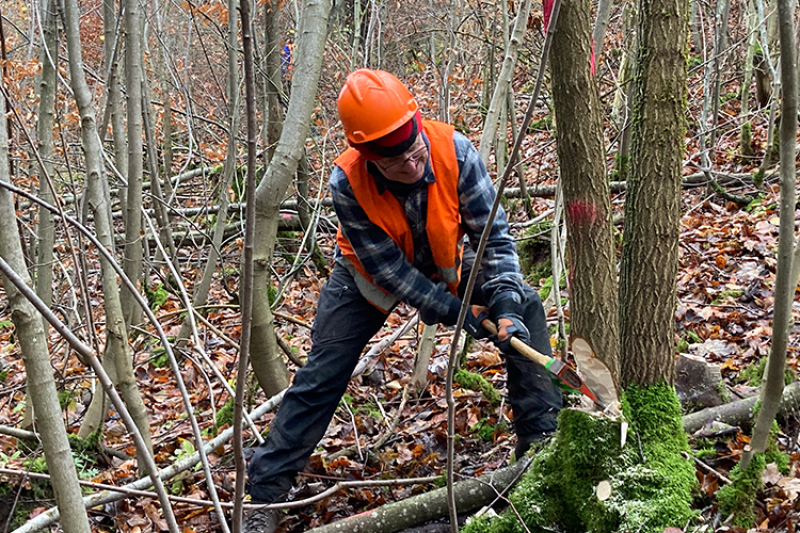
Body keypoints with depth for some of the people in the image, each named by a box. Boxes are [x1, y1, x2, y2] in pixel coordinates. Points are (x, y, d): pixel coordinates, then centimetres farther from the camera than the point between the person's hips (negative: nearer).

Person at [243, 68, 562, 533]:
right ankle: (266, 492, 5)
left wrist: (506, 302, -38)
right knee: (319, 379, -7)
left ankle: (542, 439, -4)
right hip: (369, 277, -2)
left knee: (526, 306, -14)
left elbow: (494, 235, -25)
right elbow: (389, 269, -29)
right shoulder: (348, 184, -35)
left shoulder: (454, 151, -32)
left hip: (444, 266, 2)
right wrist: (453, 311, -32)